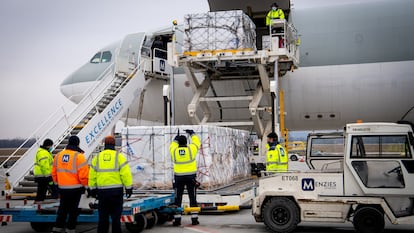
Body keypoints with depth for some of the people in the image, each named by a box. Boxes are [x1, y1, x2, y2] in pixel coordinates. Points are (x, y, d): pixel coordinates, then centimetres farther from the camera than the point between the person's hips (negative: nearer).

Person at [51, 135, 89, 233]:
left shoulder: (58, 155, 6)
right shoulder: (78, 156, -14)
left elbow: (54, 173, 12)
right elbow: (83, 174, -17)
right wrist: (85, 184, -1)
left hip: (62, 188, 5)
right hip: (75, 188, -5)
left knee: (63, 208, 18)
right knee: (73, 210, 6)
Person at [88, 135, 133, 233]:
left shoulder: (97, 157, 6)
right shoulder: (119, 156, -4)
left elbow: (92, 175, 8)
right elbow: (126, 174, -9)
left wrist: (93, 189, 16)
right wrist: (129, 187, -3)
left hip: (102, 190, 3)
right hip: (116, 190, -3)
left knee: (103, 216, 11)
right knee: (116, 216, 3)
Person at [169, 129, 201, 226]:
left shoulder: (174, 151, -3)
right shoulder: (191, 149, -7)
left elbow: (172, 146, 21)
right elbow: (197, 143, 12)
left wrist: (175, 139, 31)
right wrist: (192, 134, 24)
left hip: (179, 177, 1)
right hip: (191, 177, -1)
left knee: (177, 199, 8)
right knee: (192, 198, 6)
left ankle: (177, 219, 8)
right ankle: (194, 219, 7)